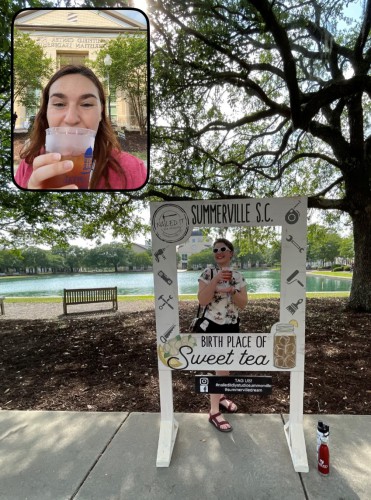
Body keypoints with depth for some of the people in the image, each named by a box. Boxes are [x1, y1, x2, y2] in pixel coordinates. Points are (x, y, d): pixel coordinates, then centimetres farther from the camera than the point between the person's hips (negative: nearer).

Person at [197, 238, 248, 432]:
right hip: (213, 327, -5)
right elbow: (202, 300, -21)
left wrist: (231, 290, -22)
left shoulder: (238, 276, 0)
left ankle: (221, 397, 43)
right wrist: (216, 279, -27)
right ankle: (214, 412, 13)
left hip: (232, 326, 5)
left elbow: (243, 303, -4)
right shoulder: (208, 273, -11)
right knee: (219, 368, -2)